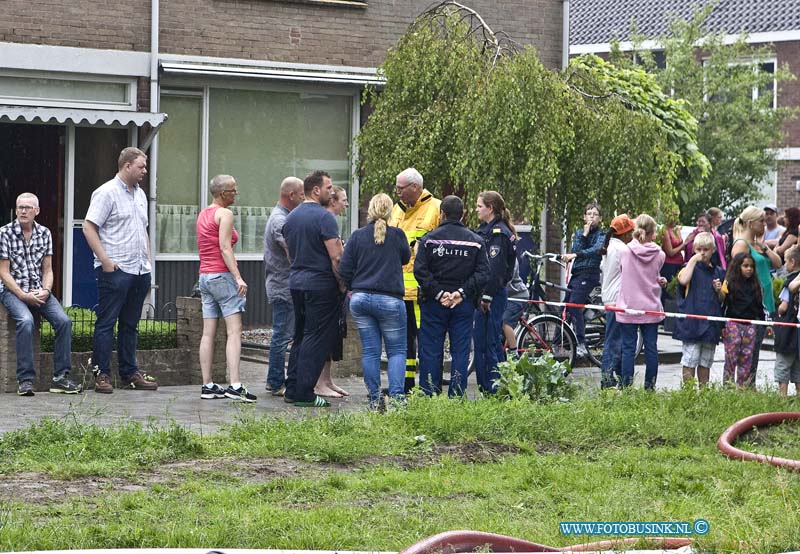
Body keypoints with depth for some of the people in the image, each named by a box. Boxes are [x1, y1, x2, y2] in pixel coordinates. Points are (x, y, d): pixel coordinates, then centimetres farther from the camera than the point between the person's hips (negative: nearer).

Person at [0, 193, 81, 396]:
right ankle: (25, 379, -29)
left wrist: (45, 291, -9)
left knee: (64, 320, -20)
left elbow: (47, 269, 10)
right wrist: (23, 295, -16)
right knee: (26, 321, -34)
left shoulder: (44, 233, 8)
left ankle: (60, 377, -13)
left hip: (39, 291, 4)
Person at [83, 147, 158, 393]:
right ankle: (101, 373, -2)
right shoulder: (107, 192, -8)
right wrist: (105, 260, -16)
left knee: (130, 324, 12)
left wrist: (148, 261, 16)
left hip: (140, 271, 8)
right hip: (115, 270, -8)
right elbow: (89, 227, -12)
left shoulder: (140, 194, 17)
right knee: (106, 323, -4)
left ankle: (129, 373, 17)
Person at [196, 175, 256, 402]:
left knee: (208, 333, 6)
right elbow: (225, 248, -17)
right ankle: (235, 385, -19)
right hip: (223, 275, -9)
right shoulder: (225, 214, -9)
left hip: (205, 275, 9)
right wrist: (238, 277, -21)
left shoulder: (203, 215, 17)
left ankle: (207, 386, 5)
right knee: (234, 331, -11)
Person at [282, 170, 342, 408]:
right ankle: (304, 394, -4)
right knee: (317, 339, -3)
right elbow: (335, 257, -17)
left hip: (296, 282, 8)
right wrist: (343, 284, -8)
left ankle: (292, 389, 15)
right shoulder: (324, 217, -13)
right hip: (321, 285, -8)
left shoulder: (291, 217, 12)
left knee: (300, 336, 15)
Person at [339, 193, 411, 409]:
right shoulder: (397, 235, -4)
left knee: (370, 351, 7)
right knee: (397, 350, 5)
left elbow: (344, 270, 3)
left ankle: (374, 399, 6)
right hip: (390, 300, -3)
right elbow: (406, 258, 15)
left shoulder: (357, 236, 1)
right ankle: (396, 396, -9)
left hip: (360, 299, 3)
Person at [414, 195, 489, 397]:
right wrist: (462, 292, -6)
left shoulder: (429, 239, -2)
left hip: (433, 304, -1)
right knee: (460, 350, 5)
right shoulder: (475, 241, 4)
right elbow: (483, 273, -3)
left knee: (431, 350, 4)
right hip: (464, 304, 1)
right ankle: (457, 396, 4)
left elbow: (420, 270, -10)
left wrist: (437, 293, -9)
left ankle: (429, 395, 4)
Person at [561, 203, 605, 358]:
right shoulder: (579, 233, 19)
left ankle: (581, 345, -23)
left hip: (589, 274, -6)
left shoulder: (601, 235, 2)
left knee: (575, 305, -22)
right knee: (565, 306, 5)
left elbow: (596, 249, -19)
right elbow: (575, 250, 3)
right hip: (576, 274, 7)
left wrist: (575, 255, -32)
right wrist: (584, 235, -7)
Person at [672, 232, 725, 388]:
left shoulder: (719, 272, 14)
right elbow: (683, 280, -22)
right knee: (690, 362, -6)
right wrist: (693, 260, -15)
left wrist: (719, 290, -1)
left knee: (705, 363, 10)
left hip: (711, 322, 4)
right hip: (692, 321, -4)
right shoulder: (690, 267, 2)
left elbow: (722, 300, 20)